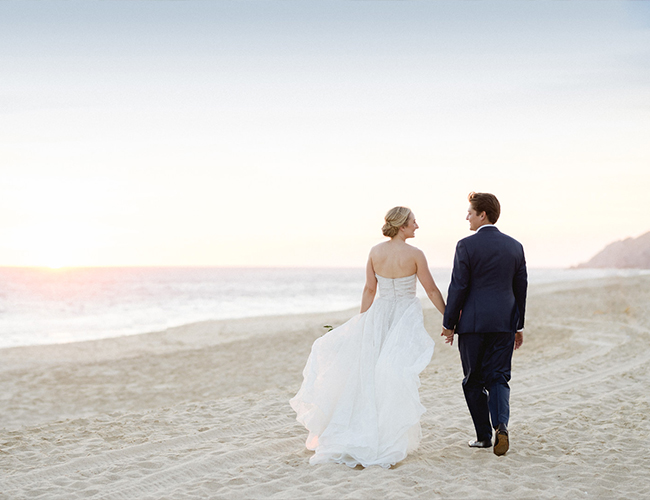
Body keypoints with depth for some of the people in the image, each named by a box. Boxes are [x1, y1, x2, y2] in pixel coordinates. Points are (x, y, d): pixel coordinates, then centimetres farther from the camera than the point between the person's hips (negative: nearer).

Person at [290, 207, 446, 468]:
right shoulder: (415, 254, -11)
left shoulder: (375, 252, -1)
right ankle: (390, 438, 4)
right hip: (405, 317, -4)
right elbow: (431, 290, -6)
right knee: (398, 376, 0)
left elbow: (369, 289, 5)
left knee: (369, 374, 16)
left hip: (379, 316, 4)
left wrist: (362, 322, 14)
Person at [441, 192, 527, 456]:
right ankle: (501, 424, -14)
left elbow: (458, 288, -9)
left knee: (474, 380, 9)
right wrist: (519, 326, 18)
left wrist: (448, 323, 0)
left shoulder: (466, 246, -9)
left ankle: (484, 435, 13)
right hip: (505, 322, 4)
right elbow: (521, 288, 10)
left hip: (473, 322, -4)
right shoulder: (515, 246, 6)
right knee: (498, 377, 8)